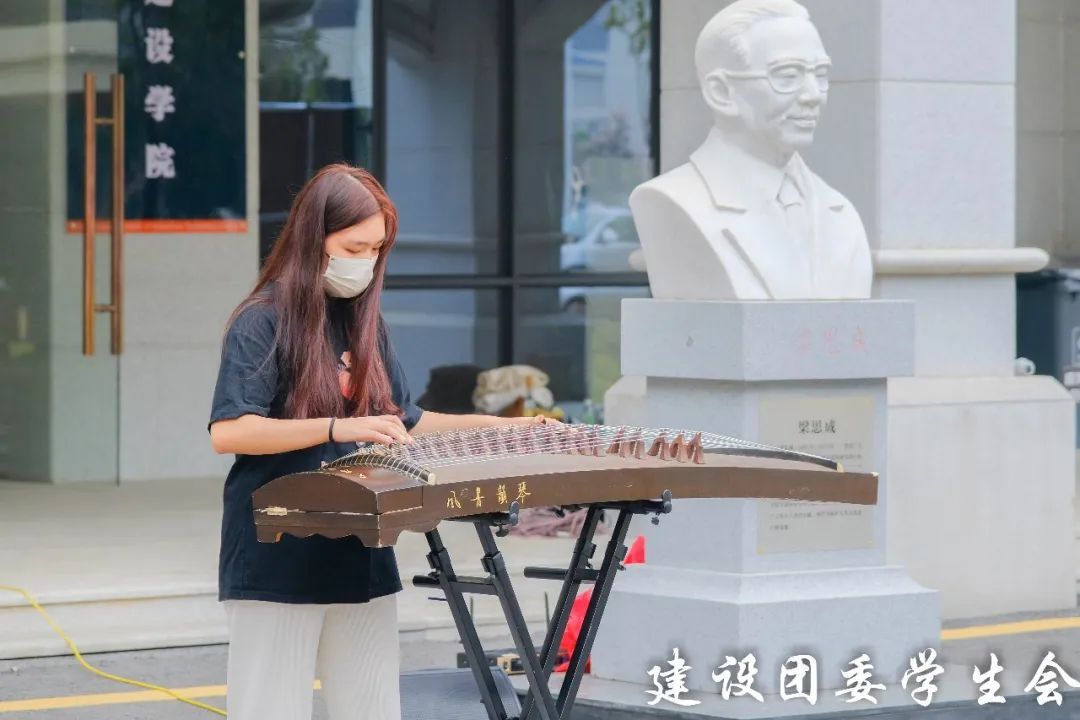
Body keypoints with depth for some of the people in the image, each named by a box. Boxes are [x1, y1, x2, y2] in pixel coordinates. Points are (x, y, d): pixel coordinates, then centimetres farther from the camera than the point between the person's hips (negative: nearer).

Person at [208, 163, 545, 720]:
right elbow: (227, 432, -21)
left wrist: (496, 427, 7)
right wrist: (338, 428, -28)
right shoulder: (263, 323, -10)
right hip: (277, 564, -7)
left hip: (360, 559, 7)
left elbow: (402, 423, 19)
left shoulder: (365, 323, 11)